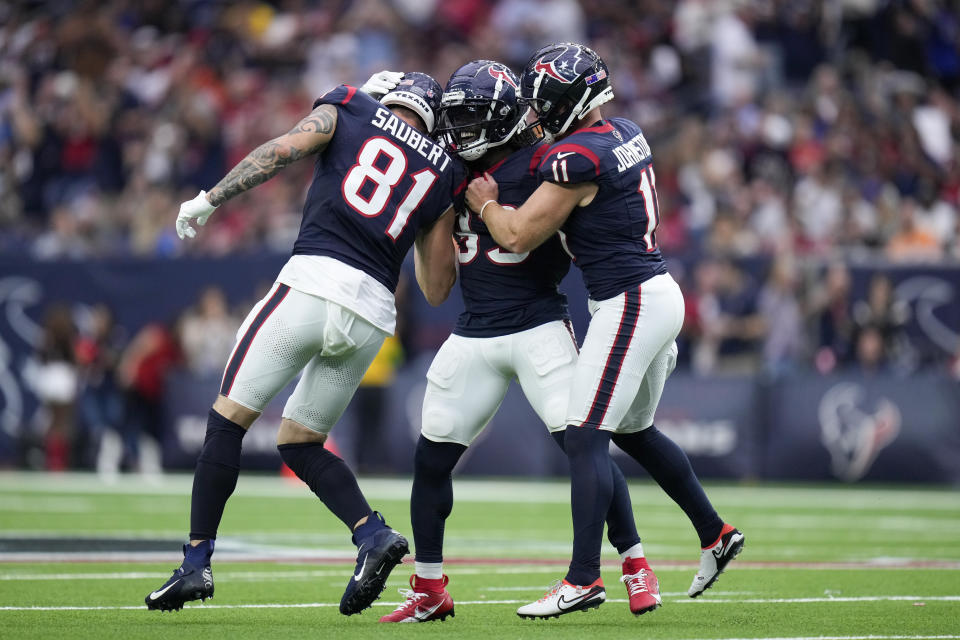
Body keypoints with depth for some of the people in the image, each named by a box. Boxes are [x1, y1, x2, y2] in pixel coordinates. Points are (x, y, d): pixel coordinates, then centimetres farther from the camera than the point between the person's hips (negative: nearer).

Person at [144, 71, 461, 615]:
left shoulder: (351, 108, 14)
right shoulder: (443, 173, 21)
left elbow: (283, 149, -5)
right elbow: (438, 290, 20)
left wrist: (211, 198, 0)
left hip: (315, 282, -4)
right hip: (374, 311, 4)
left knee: (229, 419, 5)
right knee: (300, 442, 18)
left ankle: (197, 561, 0)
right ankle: (373, 533, -3)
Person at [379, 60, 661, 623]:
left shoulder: (539, 165, -10)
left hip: (538, 328, -6)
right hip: (474, 334, 6)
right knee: (431, 458, 5)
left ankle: (636, 566, 3)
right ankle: (429, 591, 16)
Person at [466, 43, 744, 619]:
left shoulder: (578, 157, -18)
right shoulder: (627, 134, 9)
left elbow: (518, 236, -11)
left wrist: (486, 203, 8)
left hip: (630, 304, -10)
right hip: (660, 292, 10)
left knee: (585, 438, -8)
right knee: (634, 430, 23)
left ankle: (585, 577, -9)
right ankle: (715, 535, 31)